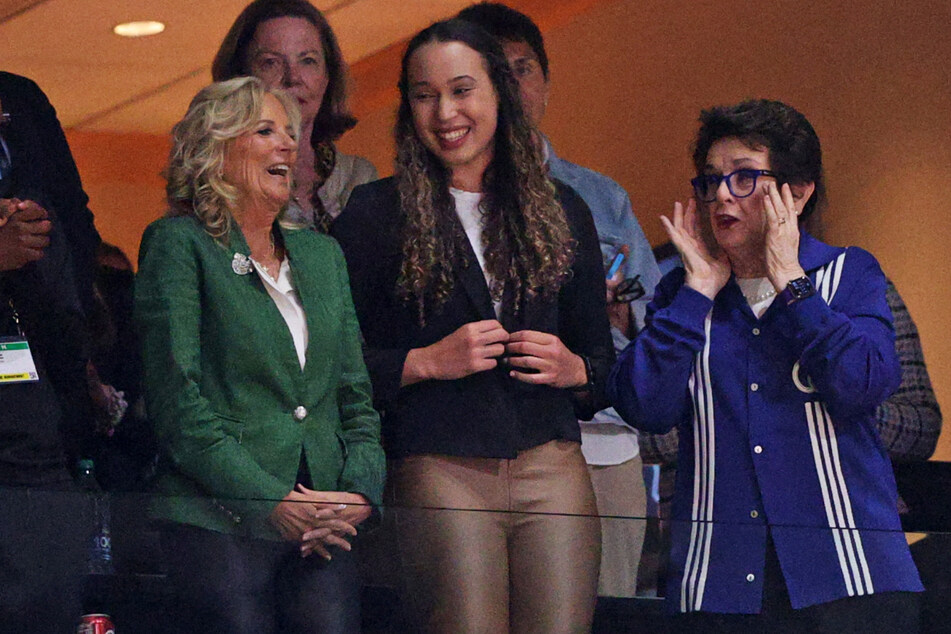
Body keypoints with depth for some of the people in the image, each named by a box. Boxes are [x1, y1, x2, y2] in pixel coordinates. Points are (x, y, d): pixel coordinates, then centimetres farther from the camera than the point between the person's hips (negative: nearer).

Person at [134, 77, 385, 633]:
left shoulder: (322, 252, 21)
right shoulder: (178, 243, 2)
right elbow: (176, 400, -7)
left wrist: (360, 490, -2)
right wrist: (273, 502, -13)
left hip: (323, 530, 5)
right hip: (220, 524, -5)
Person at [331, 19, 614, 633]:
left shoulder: (562, 210, 15)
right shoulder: (375, 213, 6)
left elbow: (601, 354, 20)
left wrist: (572, 369, -1)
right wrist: (429, 362, -10)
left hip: (553, 469, 3)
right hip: (440, 471, -3)